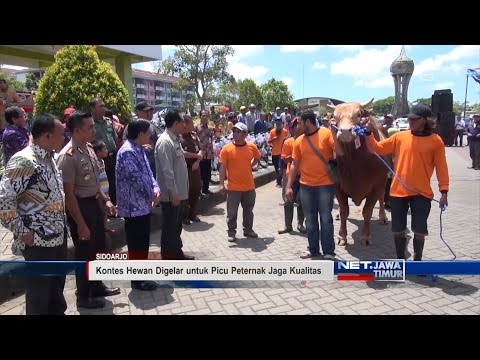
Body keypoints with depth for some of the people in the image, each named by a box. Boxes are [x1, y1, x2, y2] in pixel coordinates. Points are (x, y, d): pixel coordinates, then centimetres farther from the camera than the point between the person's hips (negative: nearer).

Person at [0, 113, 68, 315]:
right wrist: (21, 231, -17)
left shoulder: (49, 158, 8)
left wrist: (61, 225, 13)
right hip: (38, 241, -8)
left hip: (58, 236, 8)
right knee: (39, 291, 8)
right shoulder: (24, 161, -20)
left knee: (57, 286, 22)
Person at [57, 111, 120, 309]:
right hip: (80, 206, -8)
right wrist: (81, 224, -20)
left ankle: (97, 287, 43)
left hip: (95, 203, 9)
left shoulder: (89, 148, 3)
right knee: (85, 253, 8)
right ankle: (83, 297, 30)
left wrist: (105, 200, 10)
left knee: (99, 248, 22)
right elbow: (68, 194, -22)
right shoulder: (68, 156, -23)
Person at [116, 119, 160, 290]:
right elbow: (137, 178, -23)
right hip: (134, 206, -10)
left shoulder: (139, 149, 11)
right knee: (136, 244, 2)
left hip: (144, 204, 10)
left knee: (143, 241, 18)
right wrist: (151, 194, -10)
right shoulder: (127, 152, -21)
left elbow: (147, 172, 13)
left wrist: (155, 188, -4)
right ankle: (137, 279, 14)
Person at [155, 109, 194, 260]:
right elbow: (167, 171, -23)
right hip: (171, 195, -10)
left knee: (177, 226, 20)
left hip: (179, 193, 10)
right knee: (169, 228, 3)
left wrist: (180, 193, 17)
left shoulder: (175, 140, 11)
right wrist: (174, 194, -23)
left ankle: (177, 252, 34)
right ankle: (168, 257, 15)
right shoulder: (165, 142, -19)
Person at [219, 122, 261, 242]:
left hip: (249, 186, 3)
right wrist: (221, 184, -14)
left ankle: (248, 229, 32)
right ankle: (231, 232, 19)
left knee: (248, 210, 16)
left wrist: (250, 166, 5)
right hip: (233, 187, -3)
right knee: (232, 212, 4)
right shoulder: (226, 148, -9)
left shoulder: (252, 147, -1)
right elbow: (223, 167, -9)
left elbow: (257, 158, 20)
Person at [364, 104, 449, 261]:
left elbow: (441, 167, 0)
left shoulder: (435, 141, -2)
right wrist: (369, 133, -8)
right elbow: (378, 148, 5)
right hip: (398, 192, 2)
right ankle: (400, 261, 29)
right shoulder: (400, 136, 3)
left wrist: (444, 191, -4)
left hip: (421, 193, -2)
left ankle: (417, 262, 28)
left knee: (419, 231, 7)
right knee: (398, 230, 10)